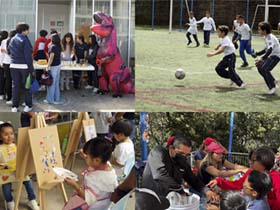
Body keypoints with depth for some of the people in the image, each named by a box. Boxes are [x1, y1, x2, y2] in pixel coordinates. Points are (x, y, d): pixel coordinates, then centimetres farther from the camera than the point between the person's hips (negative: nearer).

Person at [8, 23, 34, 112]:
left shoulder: (12, 40, 8)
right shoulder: (25, 40, -12)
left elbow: (9, 51, 17)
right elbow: (28, 55, -15)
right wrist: (31, 68, -13)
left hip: (13, 66, 5)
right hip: (24, 66, -5)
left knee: (15, 86, 9)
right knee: (27, 86, 7)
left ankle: (15, 106, 9)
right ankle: (28, 106, 11)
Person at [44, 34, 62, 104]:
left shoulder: (53, 47, -16)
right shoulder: (59, 47, 7)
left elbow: (51, 58, -18)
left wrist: (47, 67, -16)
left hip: (53, 67, -8)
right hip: (58, 65, 8)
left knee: (51, 83, 0)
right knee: (56, 83, 13)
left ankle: (50, 99, 6)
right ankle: (56, 99, 18)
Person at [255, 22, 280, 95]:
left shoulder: (270, 37, -21)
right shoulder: (267, 37, 11)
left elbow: (270, 50, -34)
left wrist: (262, 59, -42)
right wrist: (257, 53, 19)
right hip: (271, 55, 10)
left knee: (264, 69, -20)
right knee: (260, 67, 6)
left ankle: (272, 87, -13)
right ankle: (272, 81, 19)